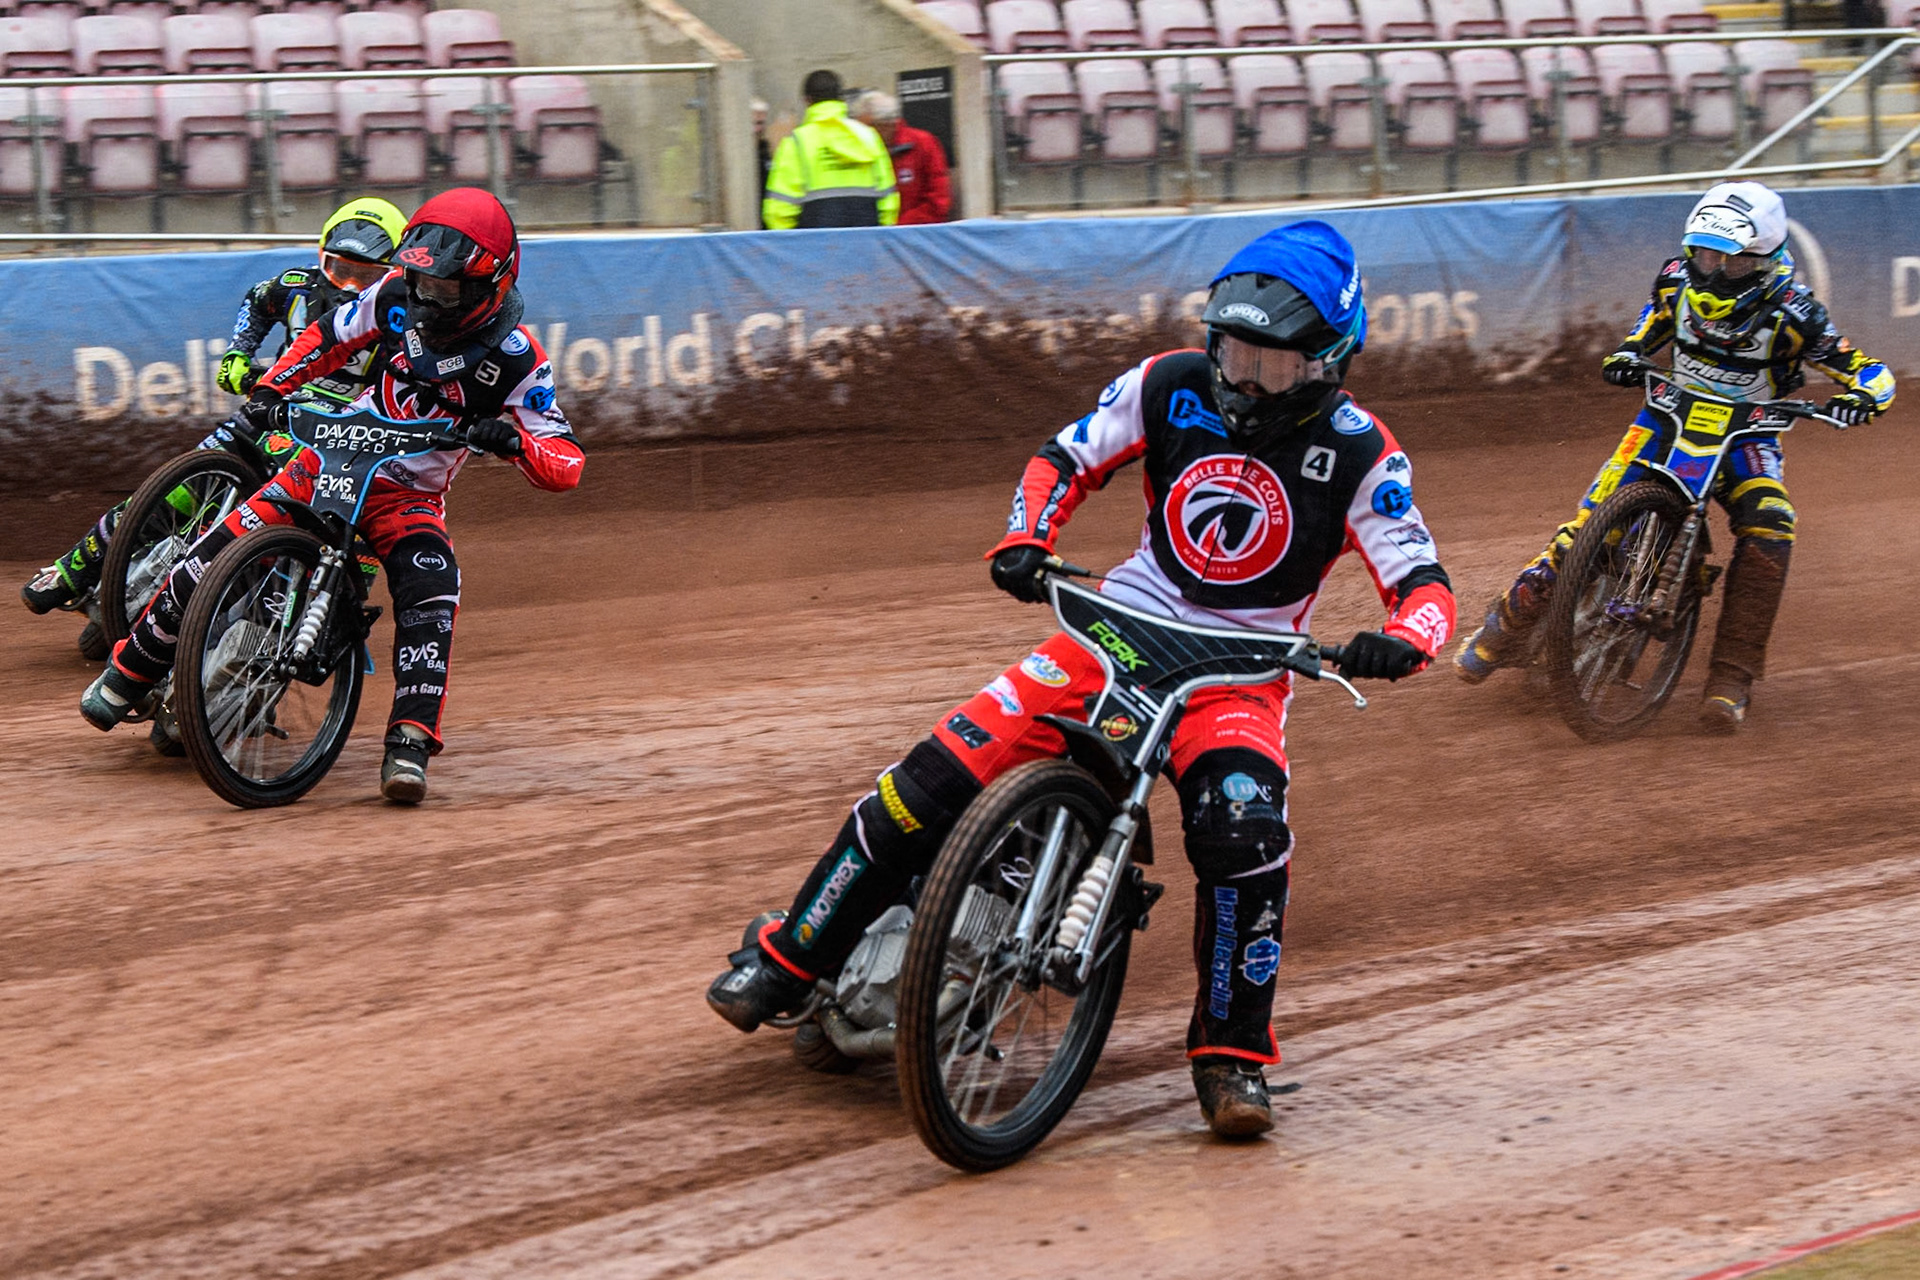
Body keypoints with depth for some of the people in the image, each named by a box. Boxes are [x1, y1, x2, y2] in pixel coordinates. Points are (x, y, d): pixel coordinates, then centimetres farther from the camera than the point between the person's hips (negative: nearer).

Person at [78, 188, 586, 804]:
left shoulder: (516, 358, -16)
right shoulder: (396, 297, -6)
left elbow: (566, 465, -17)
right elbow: (331, 336, 14)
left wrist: (514, 440, -37)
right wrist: (270, 388, 1)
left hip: (410, 496, -2)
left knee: (431, 598, -32)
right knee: (211, 559, -11)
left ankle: (409, 747, -34)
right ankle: (129, 672, 9)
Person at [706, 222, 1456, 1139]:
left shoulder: (1357, 453, -8)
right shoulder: (1172, 386, -1)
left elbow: (1422, 580, -9)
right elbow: (1065, 458, 10)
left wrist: (1401, 641, -32)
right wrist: (1025, 542, -10)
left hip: (1240, 674, -2)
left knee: (1243, 837, -32)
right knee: (935, 779, -12)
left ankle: (1232, 1056, -13)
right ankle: (786, 961, 2)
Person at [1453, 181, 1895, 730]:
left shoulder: (1791, 311, -20)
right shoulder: (1678, 281, -9)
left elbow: (1871, 372, -16)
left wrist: (1860, 394, -40)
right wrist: (1626, 355, -4)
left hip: (1747, 436, -2)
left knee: (1768, 535, -29)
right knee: (1593, 520, -16)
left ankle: (1731, 677, -22)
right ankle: (1508, 626, 0)